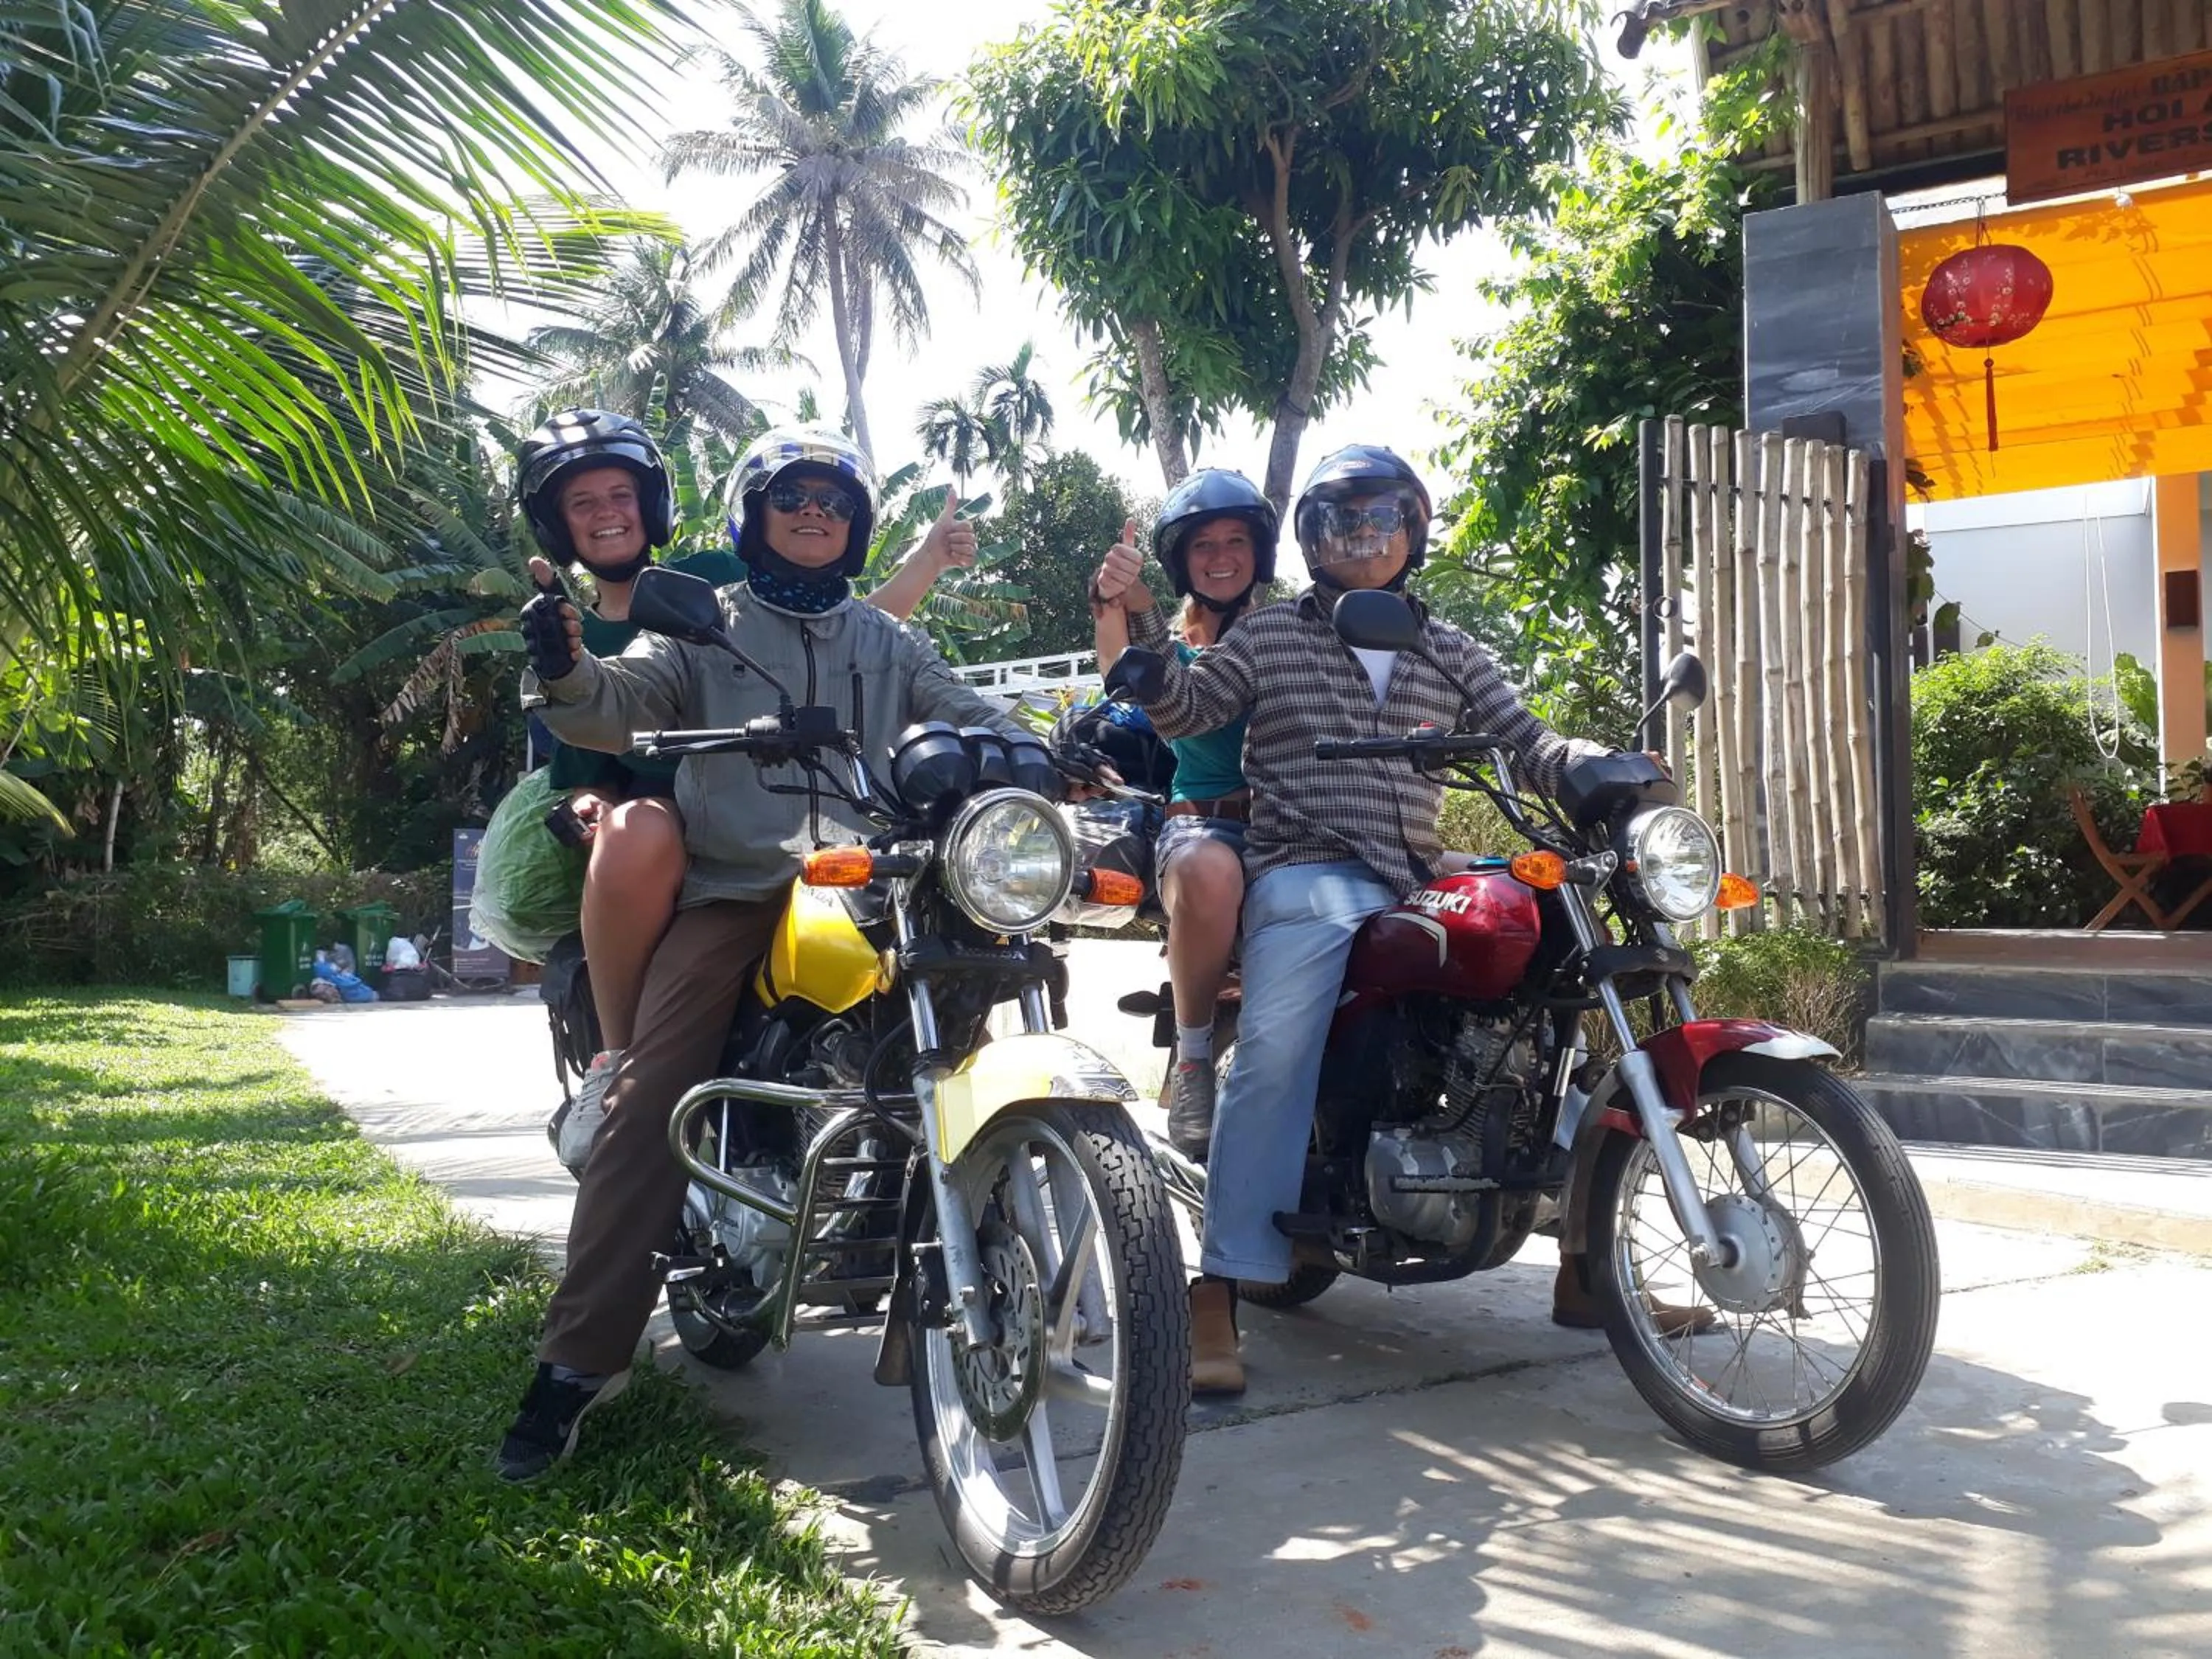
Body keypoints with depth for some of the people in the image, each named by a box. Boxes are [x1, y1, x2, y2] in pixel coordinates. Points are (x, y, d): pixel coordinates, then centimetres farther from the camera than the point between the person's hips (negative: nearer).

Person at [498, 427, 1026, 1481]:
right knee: (651, 1096, -17)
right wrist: (566, 672, -24)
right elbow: (623, 705, 0)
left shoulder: (886, 643, 25)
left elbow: (967, 716, 16)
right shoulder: (705, 625, 16)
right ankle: (579, 1357, -16)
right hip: (731, 888, -2)